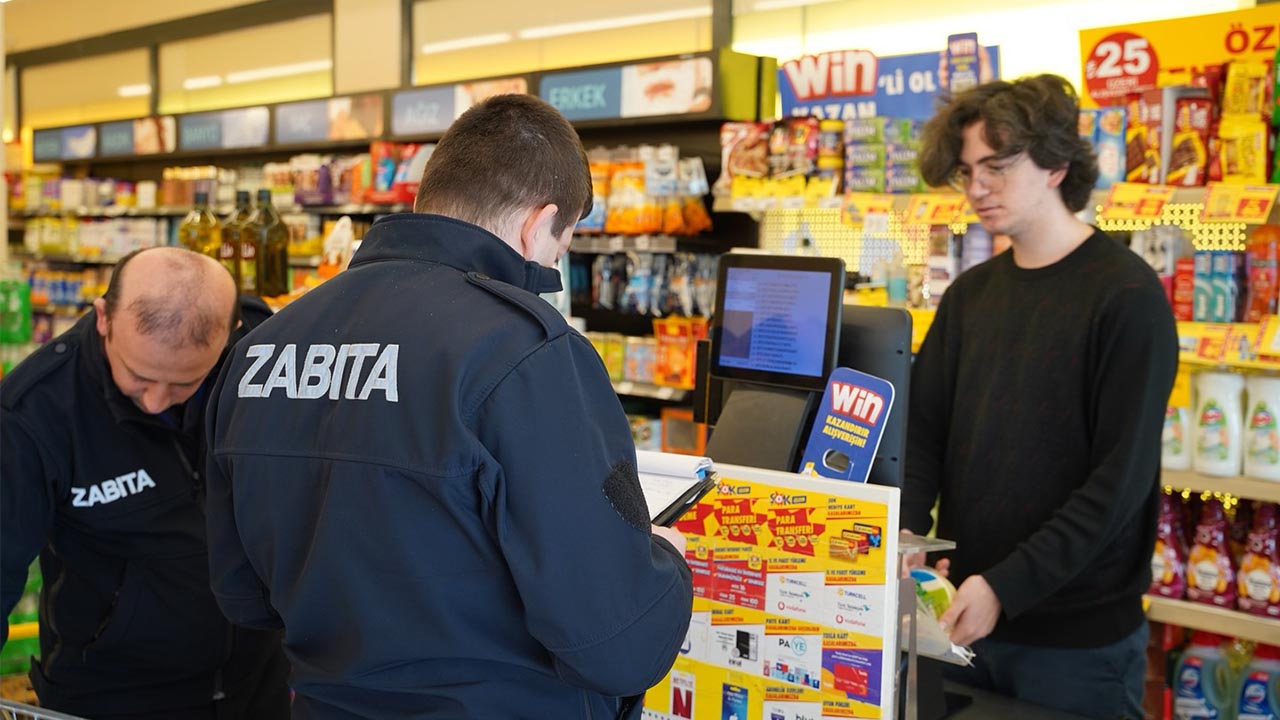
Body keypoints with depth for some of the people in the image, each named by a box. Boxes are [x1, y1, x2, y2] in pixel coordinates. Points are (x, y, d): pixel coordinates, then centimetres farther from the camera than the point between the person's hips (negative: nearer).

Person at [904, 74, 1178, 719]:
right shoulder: (970, 294, 8)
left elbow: (1121, 479, -17)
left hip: (1078, 638, -5)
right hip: (964, 616, 5)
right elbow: (923, 430, 6)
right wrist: (902, 536, -12)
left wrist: (1007, 586, -22)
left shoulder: (1127, 296, -11)